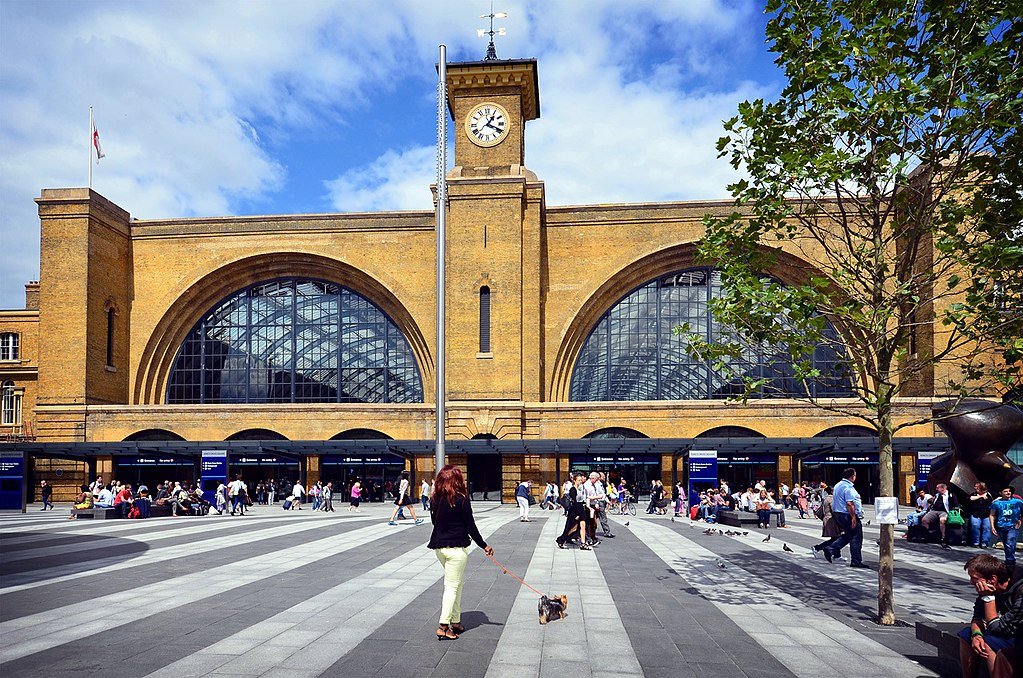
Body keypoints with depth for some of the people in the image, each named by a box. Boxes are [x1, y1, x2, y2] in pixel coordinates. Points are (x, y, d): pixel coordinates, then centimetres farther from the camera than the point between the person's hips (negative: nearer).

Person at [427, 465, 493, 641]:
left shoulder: (436, 499, 4)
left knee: (459, 582, 19)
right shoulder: (461, 499, -13)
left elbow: (434, 521, 12)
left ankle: (455, 621, 22)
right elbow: (470, 526, -10)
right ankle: (443, 626, -1)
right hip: (456, 547, -6)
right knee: (452, 586, 0)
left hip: (439, 546, 6)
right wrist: (484, 546, -1)